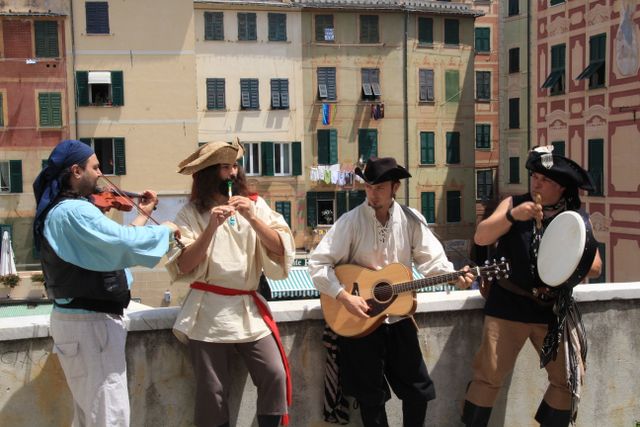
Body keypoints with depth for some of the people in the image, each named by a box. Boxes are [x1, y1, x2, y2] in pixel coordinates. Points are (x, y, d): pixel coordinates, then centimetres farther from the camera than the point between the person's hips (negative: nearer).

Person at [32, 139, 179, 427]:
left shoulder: (58, 211, 13)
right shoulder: (74, 211, -21)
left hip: (78, 318, 11)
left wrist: (143, 215, 20)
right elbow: (126, 244, -30)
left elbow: (111, 244, 16)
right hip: (90, 322, -11)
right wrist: (165, 229, -12)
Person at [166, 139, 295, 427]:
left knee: (275, 376, -9)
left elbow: (281, 249, -3)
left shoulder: (255, 204, 6)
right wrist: (211, 228, -18)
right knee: (212, 391, 2)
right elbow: (183, 268, -9)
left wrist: (252, 218, -15)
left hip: (249, 307, 2)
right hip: (209, 312, -2)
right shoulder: (191, 213, 1)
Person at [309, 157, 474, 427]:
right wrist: (344, 296, -23)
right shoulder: (351, 221, -13)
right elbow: (318, 263, -14)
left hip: (399, 317, 3)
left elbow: (431, 259, -1)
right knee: (372, 396, 9)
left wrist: (455, 276, -19)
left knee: (419, 389, 13)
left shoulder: (412, 220, -4)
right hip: (360, 319, -3)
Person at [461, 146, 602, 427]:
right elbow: (480, 238, -8)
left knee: (569, 378, 6)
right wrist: (512, 216, -22)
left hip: (555, 308, 2)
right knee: (488, 375, -2)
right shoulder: (514, 204, 2)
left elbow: (595, 267, 3)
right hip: (509, 304, -2)